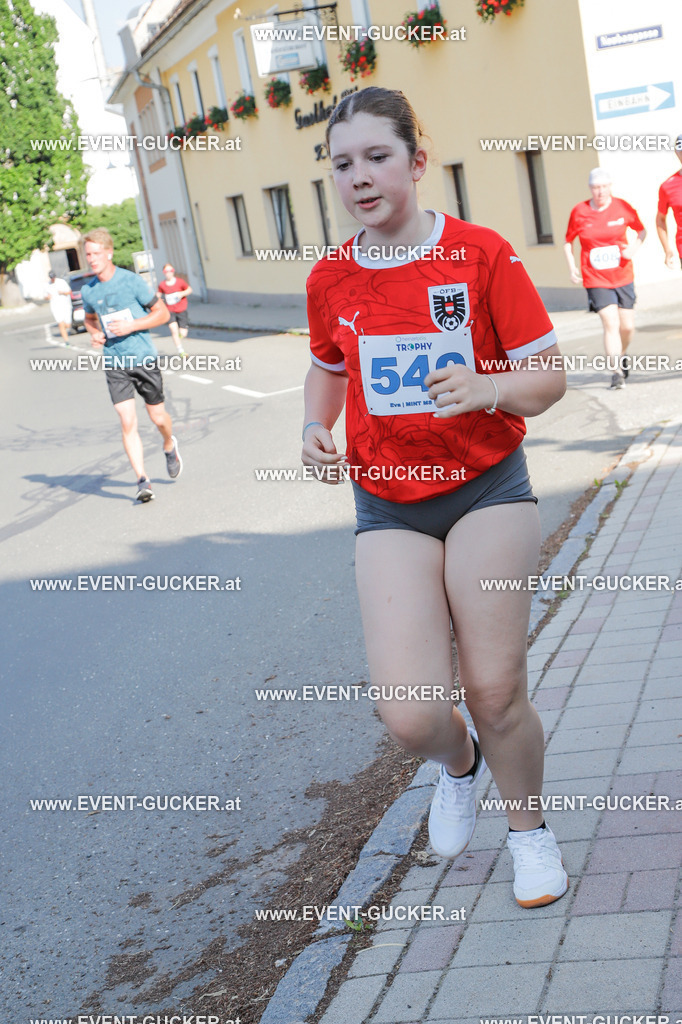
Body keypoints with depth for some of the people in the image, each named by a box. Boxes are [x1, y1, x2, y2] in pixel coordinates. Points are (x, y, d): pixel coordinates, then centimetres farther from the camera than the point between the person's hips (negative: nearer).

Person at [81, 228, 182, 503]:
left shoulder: (132, 281, -9)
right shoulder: (88, 291, 3)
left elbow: (162, 313, -4)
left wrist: (131, 326, -16)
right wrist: (94, 333, 0)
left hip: (144, 358, -2)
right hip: (114, 364, 2)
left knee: (157, 416, 8)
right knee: (128, 422, -9)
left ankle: (169, 446, 43)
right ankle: (142, 480, -6)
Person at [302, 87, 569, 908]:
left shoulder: (482, 254, -8)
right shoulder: (330, 278, 2)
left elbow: (548, 377, -7)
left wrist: (490, 388, -28)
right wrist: (315, 430, 2)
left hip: (487, 490, -2)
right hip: (388, 507, 2)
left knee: (495, 690, -1)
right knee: (409, 714, -9)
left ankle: (530, 831, 29)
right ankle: (460, 764, 29)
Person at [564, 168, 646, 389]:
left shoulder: (622, 207, -2)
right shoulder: (579, 212, -4)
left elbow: (642, 230, 12)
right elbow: (568, 241, 8)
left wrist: (634, 247, -7)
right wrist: (572, 267, -4)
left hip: (623, 277, 2)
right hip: (595, 280, -2)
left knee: (627, 326, 6)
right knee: (611, 324, -15)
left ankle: (622, 356, 37)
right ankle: (616, 372, -10)